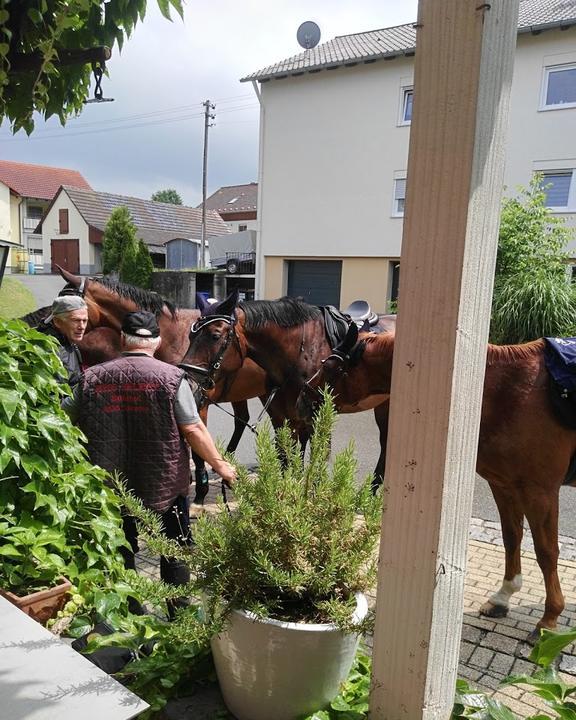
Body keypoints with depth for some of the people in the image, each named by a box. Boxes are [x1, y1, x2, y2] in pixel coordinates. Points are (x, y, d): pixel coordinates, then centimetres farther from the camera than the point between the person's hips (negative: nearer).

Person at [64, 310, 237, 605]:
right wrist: (220, 465, -2)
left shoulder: (91, 377, -4)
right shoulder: (171, 377, -13)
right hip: (165, 484, -2)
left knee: (121, 552, 20)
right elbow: (193, 430, -14)